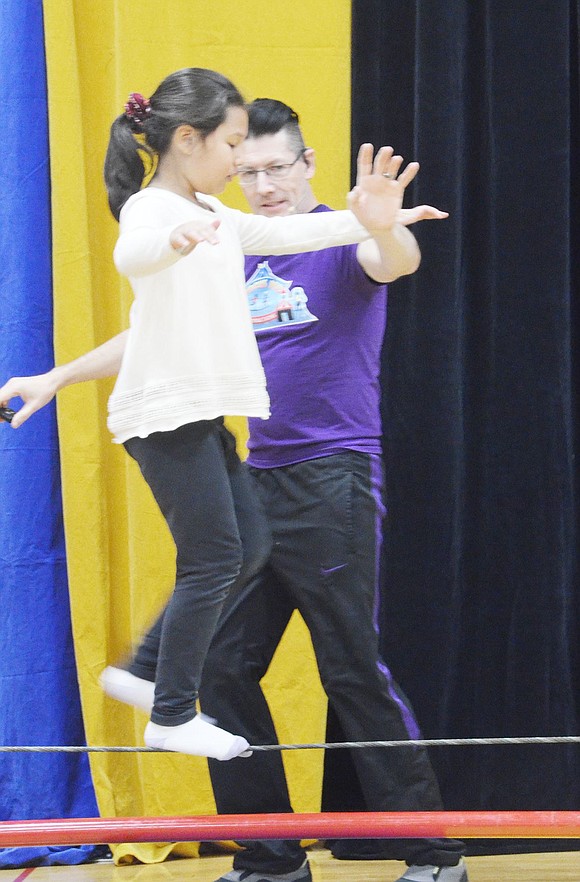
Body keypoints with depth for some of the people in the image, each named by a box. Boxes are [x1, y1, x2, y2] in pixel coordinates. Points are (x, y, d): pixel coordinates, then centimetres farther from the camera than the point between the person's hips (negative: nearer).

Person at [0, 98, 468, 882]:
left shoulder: (339, 240, -5)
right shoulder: (236, 255, 14)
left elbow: (394, 262, -28)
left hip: (333, 482, -7)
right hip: (259, 483, 7)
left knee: (355, 671, -9)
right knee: (223, 669, 5)